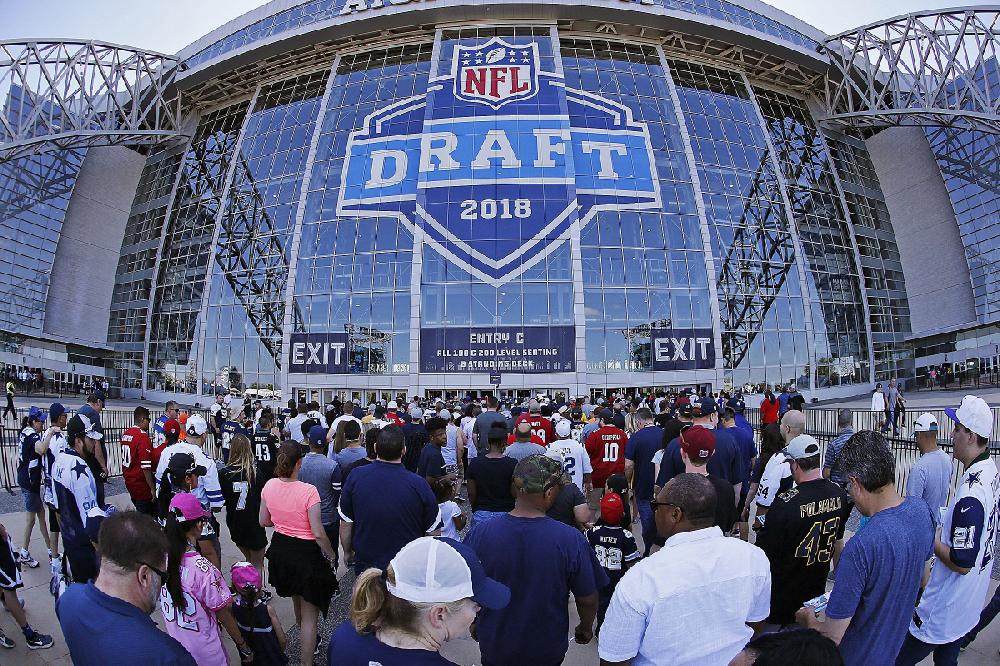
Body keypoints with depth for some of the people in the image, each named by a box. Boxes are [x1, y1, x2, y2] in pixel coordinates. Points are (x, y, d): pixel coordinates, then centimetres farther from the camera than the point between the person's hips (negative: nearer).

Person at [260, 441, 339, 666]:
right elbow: (318, 533, -21)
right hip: (305, 553, -7)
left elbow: (264, 521, 4)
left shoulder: (269, 486, -10)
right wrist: (330, 554, -5)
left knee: (296, 598, 33)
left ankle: (304, 638, 58)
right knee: (309, 614, 9)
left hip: (280, 548, 7)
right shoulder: (308, 491, -27)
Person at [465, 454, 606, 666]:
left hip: (494, 646, 1)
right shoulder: (571, 540, -26)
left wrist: (475, 623, 13)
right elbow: (588, 600, -14)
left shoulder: (479, 533, -21)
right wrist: (586, 628, 8)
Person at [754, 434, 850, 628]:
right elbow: (838, 538, 9)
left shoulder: (785, 503, -30)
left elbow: (765, 550, -20)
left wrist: (761, 530, 0)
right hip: (818, 588, 6)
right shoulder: (839, 494, -9)